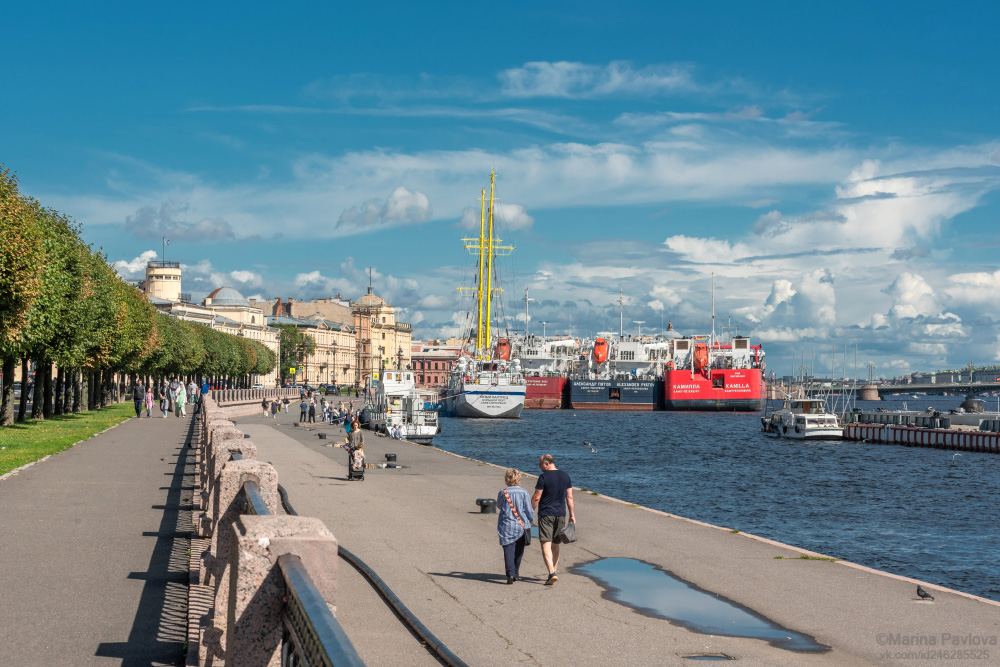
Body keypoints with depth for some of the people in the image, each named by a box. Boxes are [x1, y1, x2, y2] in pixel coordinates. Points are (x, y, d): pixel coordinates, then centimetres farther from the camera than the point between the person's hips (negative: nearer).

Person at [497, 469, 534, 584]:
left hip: (506, 527, -1)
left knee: (508, 551, -2)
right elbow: (529, 511, -2)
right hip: (521, 527, 1)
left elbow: (499, 506, 14)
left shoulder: (502, 493, -4)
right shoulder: (524, 493, -5)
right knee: (518, 551, 14)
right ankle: (515, 574, 22)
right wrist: (530, 520, 16)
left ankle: (510, 574, -16)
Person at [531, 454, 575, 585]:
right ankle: (554, 572, 20)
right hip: (560, 514, 6)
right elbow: (569, 497, 8)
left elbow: (536, 498, -11)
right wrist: (572, 515, 12)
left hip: (546, 514, -6)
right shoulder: (565, 475, 6)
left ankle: (552, 573, -19)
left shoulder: (543, 477, -12)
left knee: (546, 544, -6)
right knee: (555, 544, 16)